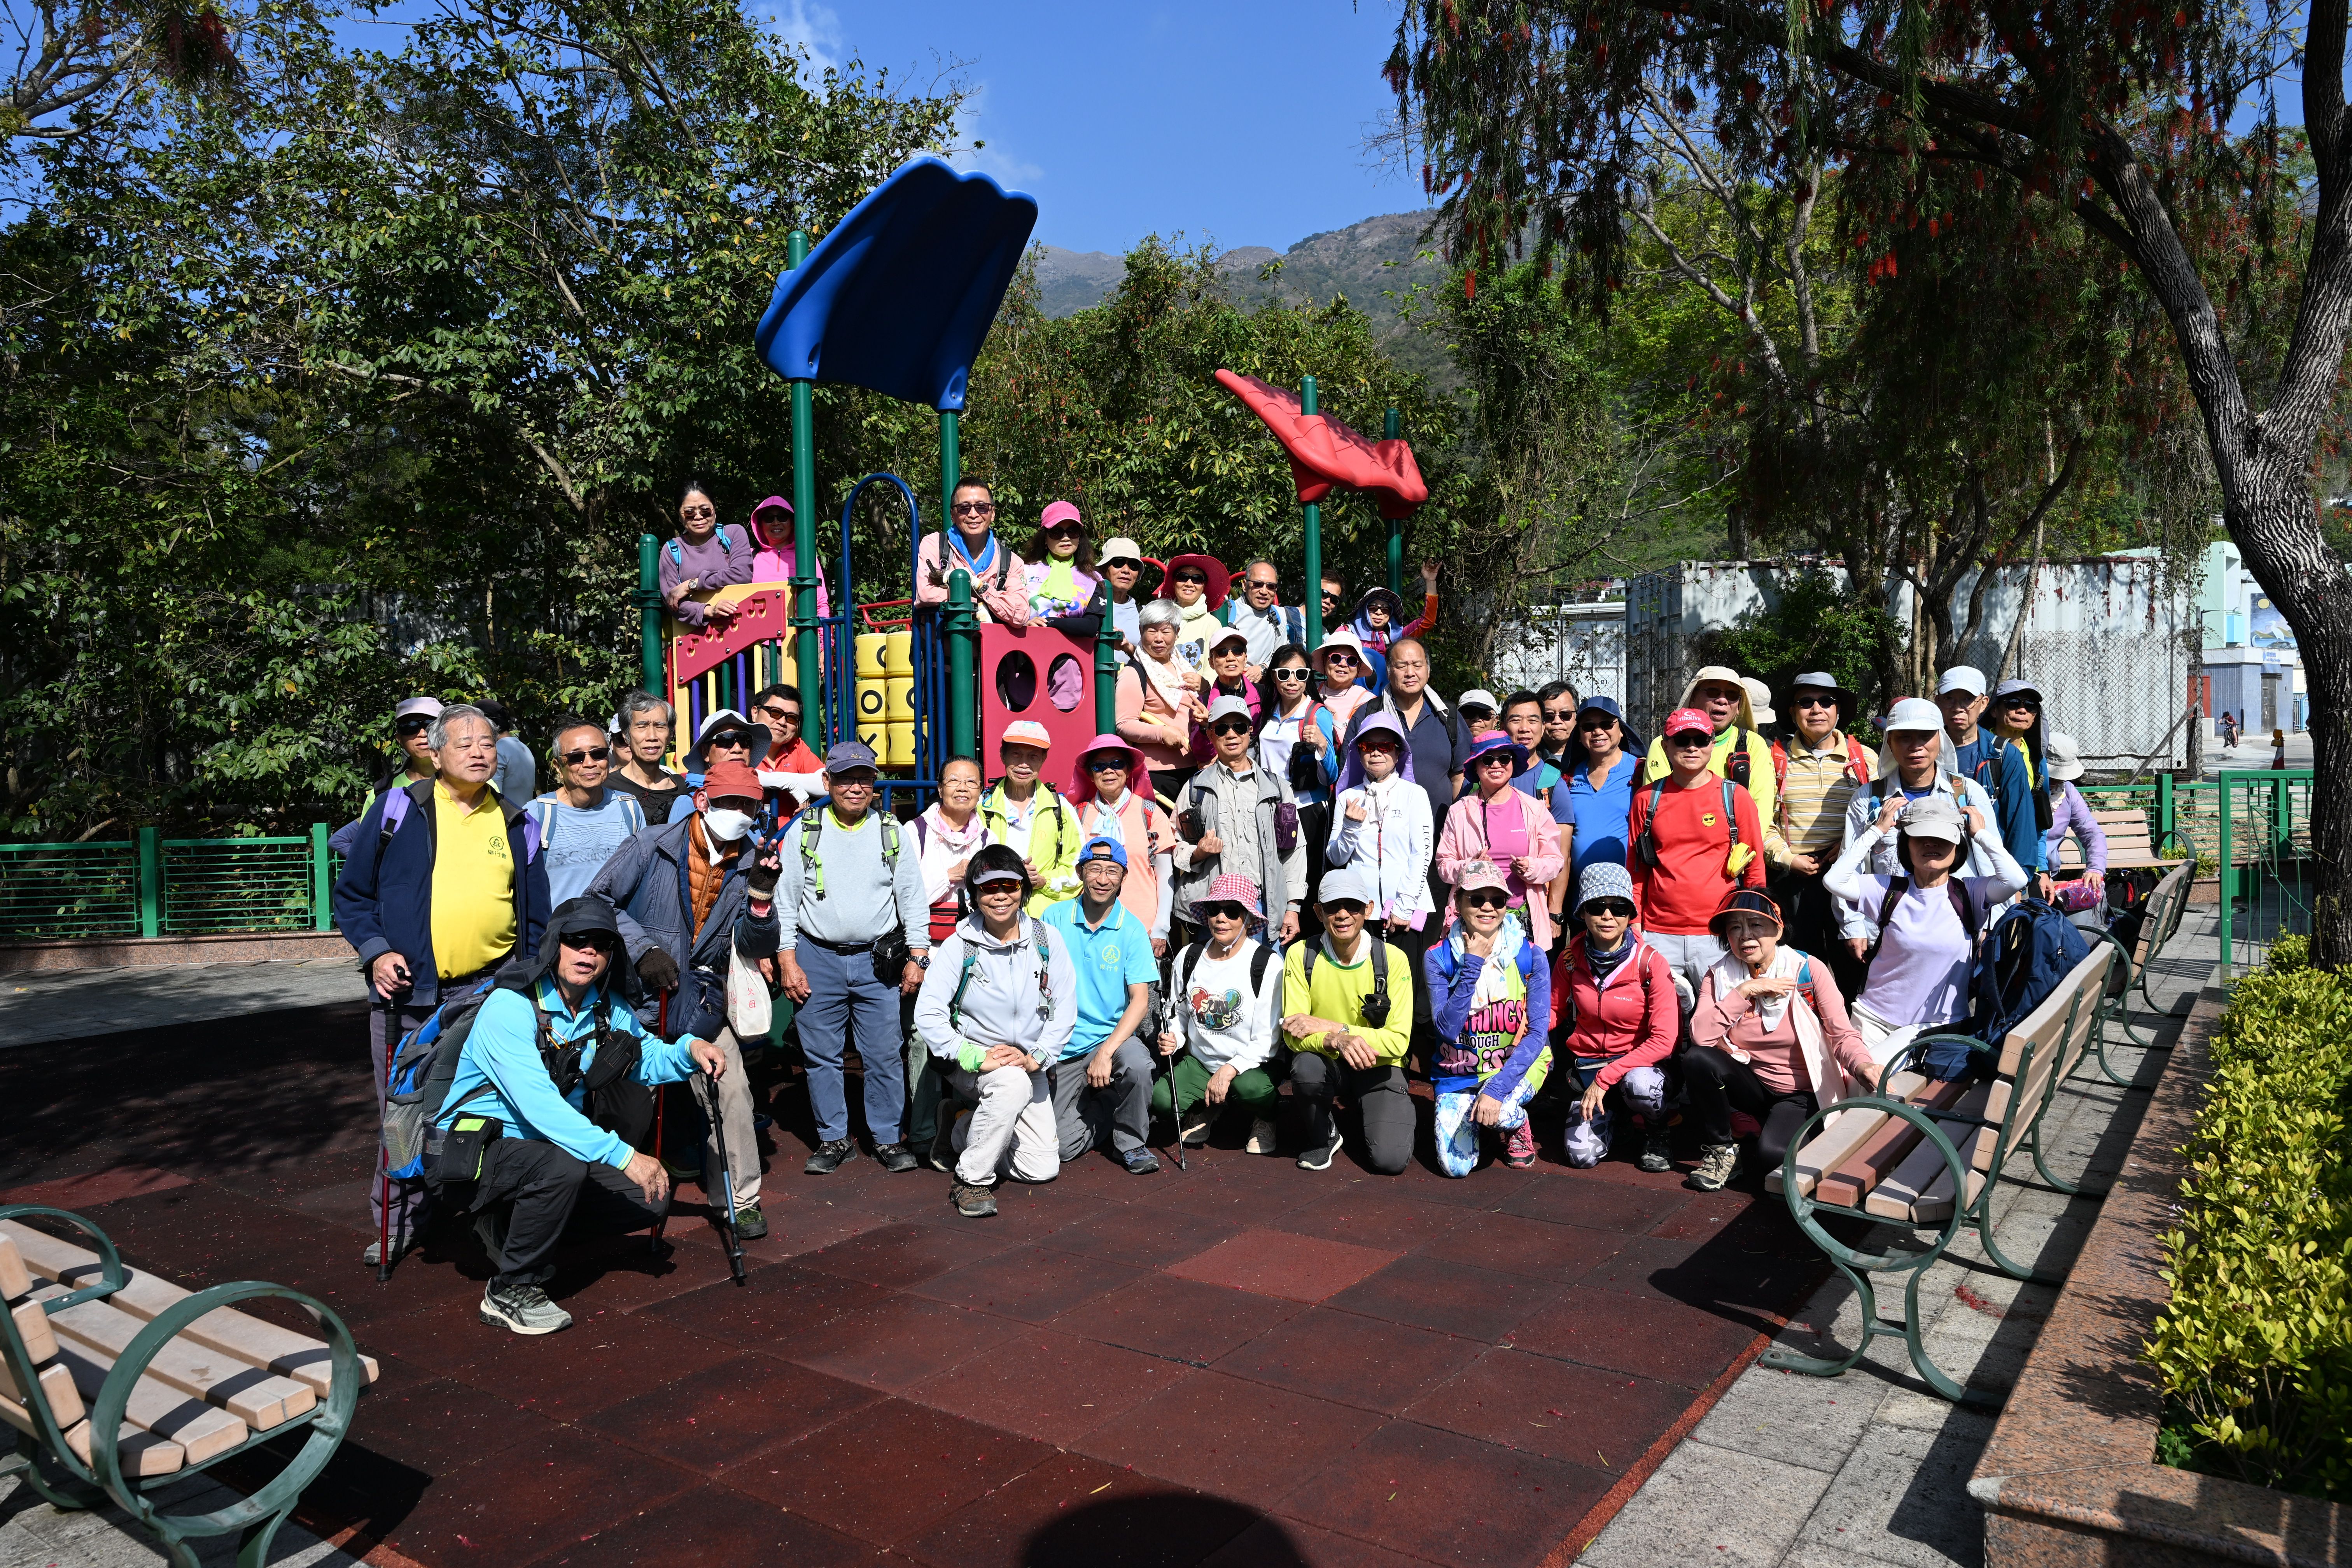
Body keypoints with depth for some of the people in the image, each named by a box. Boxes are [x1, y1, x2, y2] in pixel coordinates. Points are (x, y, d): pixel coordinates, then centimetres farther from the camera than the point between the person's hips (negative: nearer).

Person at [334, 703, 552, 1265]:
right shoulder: (396, 810, 4)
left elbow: (535, 920, 14)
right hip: (408, 995, -1)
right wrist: (376, 951, -8)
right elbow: (352, 895, 7)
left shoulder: (518, 826, 11)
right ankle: (398, 1224, 24)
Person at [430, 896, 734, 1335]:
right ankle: (509, 1294, -14)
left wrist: (690, 1050, -12)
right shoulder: (509, 1008, -23)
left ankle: (512, 1224, 14)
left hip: (541, 1148, 8)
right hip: (466, 1158, -8)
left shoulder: (606, 1007, 0)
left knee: (650, 1201, -3)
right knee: (563, 1167, -36)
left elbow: (649, 1058, 13)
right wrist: (624, 1156, -39)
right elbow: (539, 1106, -34)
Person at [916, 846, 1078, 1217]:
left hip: (1029, 1065, 4)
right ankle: (972, 1180, -19)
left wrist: (1037, 1057, -16)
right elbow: (928, 1014, -16)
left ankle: (961, 1131, 21)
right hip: (971, 1063, -4)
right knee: (1014, 1084, -38)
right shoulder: (960, 946, -11)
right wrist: (977, 1057, -25)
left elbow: (1066, 1008, -3)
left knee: (1043, 1169, -4)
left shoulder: (1047, 940, -5)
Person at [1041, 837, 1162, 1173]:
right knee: (1064, 1147, -10)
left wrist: (1106, 1052, -24)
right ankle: (1105, 1107, 22)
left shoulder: (1132, 930, -4)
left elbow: (1140, 1000, -10)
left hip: (1112, 1037, -1)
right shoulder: (1055, 917, -1)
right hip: (1062, 1048, 1)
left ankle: (1131, 1143, -7)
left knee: (1136, 1061, -35)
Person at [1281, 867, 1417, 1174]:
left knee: (1390, 1159, -22)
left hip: (1377, 1068, -1)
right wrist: (1335, 1040, -37)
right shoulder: (1301, 955, -11)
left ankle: (1365, 1114, 14)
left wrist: (1329, 1027, -24)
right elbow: (1293, 1035, -15)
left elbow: (1399, 1041, -16)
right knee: (1306, 1068, -35)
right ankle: (1323, 1134, -2)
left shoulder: (1393, 959, -13)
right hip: (1327, 1064, 1)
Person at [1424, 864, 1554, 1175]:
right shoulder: (1438, 958, -9)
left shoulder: (1530, 955, -10)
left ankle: (1518, 1122, 5)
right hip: (1459, 1071, 1)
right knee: (1455, 1166, -15)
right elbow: (1448, 1028, -18)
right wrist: (1472, 965, -23)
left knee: (1499, 1111, -34)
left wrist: (1497, 1089, -27)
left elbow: (1538, 1031, -15)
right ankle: (1472, 1115, 19)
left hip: (1518, 1065, -1)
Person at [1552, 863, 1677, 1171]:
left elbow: (1664, 1040, -20)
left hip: (1640, 1062, -3)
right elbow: (1554, 1010, 9)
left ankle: (1656, 1134, -2)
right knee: (1583, 1154, -17)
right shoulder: (1571, 960, -5)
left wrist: (1606, 1077, -26)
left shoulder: (1651, 963, -16)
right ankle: (1613, 1113, 18)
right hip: (1588, 1062, 3)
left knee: (1641, 1085, -39)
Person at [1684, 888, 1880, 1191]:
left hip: (1803, 1094, -3)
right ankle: (1721, 1151, -6)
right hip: (1752, 1086, 3)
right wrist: (1745, 991, -24)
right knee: (1697, 1060, -26)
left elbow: (1842, 1035, -17)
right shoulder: (1719, 976, -5)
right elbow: (1700, 1035, -20)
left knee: (1772, 1152, -31)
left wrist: (1863, 1067, -38)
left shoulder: (1809, 971, -11)